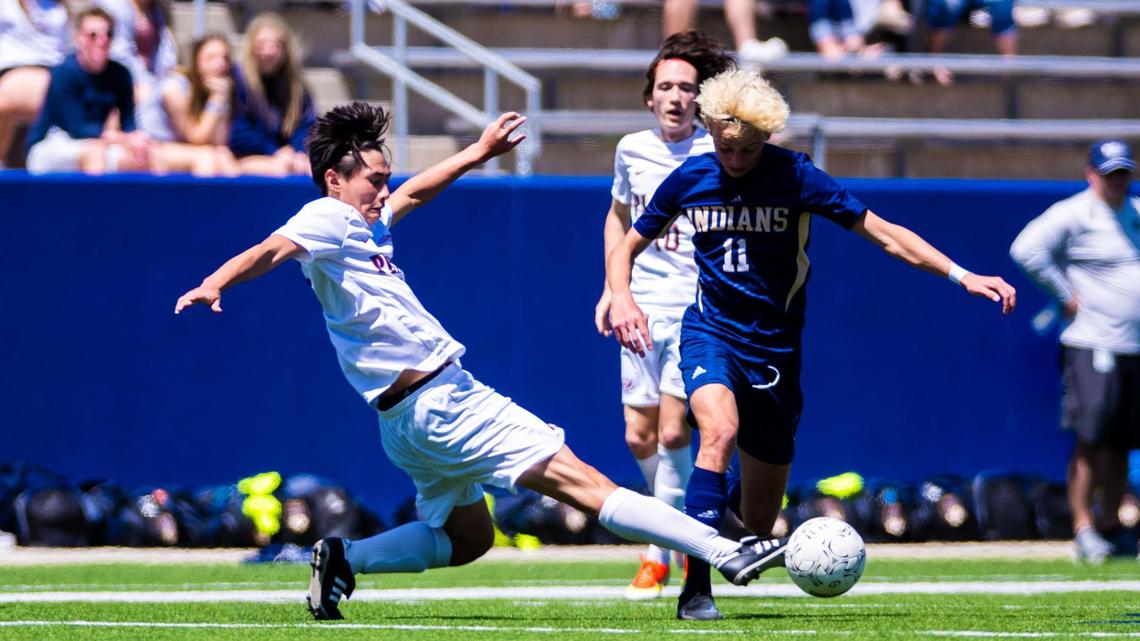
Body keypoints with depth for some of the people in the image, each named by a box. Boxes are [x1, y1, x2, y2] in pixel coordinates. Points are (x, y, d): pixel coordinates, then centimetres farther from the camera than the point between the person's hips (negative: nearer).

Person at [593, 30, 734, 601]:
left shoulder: (718, 155, -7)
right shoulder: (632, 150, 6)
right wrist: (611, 287, 16)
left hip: (700, 308, -4)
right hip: (643, 308, 4)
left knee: (673, 431, -14)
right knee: (640, 437, 3)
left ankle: (659, 554, -2)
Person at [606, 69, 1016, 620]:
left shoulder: (795, 177, -9)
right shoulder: (689, 180, -3)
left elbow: (885, 234, -7)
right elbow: (627, 247, 11)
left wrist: (962, 275, -16)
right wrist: (621, 297, -10)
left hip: (774, 348, 1)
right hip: (709, 333, -1)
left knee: (758, 522, 3)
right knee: (720, 430, -33)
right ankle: (696, 587, -34)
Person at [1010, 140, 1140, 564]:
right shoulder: (1074, 214, -7)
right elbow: (1026, 248, -19)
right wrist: (1066, 295, -15)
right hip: (1092, 346, -7)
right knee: (1091, 440, -12)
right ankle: (1083, 529, -9)